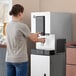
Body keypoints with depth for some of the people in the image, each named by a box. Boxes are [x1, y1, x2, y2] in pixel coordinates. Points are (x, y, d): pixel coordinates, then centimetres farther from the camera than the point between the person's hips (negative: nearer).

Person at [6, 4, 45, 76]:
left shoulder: (8, 25, 6)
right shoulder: (22, 26, -15)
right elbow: (33, 39, -2)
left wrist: (35, 34, 27)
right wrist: (41, 40, 18)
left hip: (9, 59, 7)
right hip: (20, 60, -7)